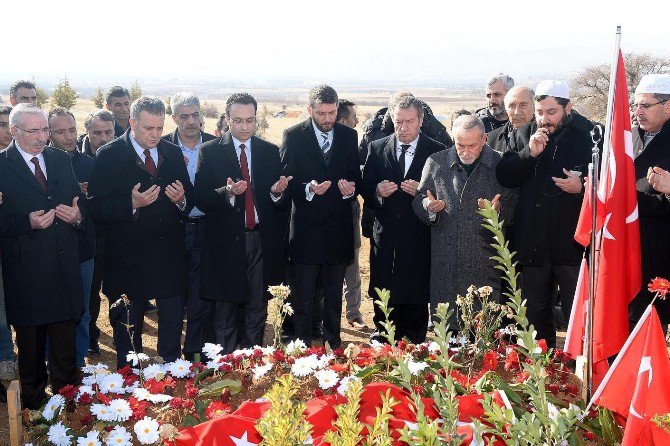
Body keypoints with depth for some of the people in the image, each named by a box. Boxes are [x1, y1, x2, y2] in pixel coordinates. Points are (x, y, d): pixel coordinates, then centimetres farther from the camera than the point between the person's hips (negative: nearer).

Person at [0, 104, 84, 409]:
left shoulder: (61, 160, 7)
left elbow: (79, 202, 12)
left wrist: (78, 216, -9)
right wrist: (28, 223, -25)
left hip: (64, 266, 4)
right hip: (26, 270, -4)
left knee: (65, 341, 13)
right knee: (30, 342, 13)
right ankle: (33, 404, 30)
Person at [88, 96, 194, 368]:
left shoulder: (173, 153, 7)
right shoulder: (109, 156, -7)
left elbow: (189, 200, 11)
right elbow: (96, 207, -12)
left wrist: (182, 200, -12)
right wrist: (132, 203, -26)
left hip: (170, 258, 4)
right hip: (128, 261, -3)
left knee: (172, 331, 13)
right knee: (127, 334, 12)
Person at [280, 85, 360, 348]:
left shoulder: (349, 136, 6)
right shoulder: (293, 136, -4)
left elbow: (356, 177, 8)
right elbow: (287, 180, -6)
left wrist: (351, 189, -14)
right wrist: (309, 188, -24)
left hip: (339, 227, 3)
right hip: (306, 226, -3)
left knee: (334, 294, 15)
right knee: (303, 295, 4)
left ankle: (333, 344, 27)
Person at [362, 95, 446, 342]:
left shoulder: (437, 151, 0)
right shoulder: (377, 148, 7)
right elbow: (365, 187, 9)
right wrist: (377, 191, -12)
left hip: (419, 238, -2)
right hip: (385, 236, 2)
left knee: (416, 301, 3)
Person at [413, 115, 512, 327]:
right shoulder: (436, 163, 8)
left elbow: (513, 209, 6)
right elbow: (418, 200, 14)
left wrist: (498, 209, -15)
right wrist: (429, 206, -7)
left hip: (485, 266, -1)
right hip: (445, 261, 1)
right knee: (446, 327, 4)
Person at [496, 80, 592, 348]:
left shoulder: (588, 136, -7)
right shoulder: (525, 134, 6)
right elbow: (503, 177, 1)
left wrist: (582, 187, -22)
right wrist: (529, 153, -13)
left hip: (573, 243, -4)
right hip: (532, 244, 5)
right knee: (535, 316, 16)